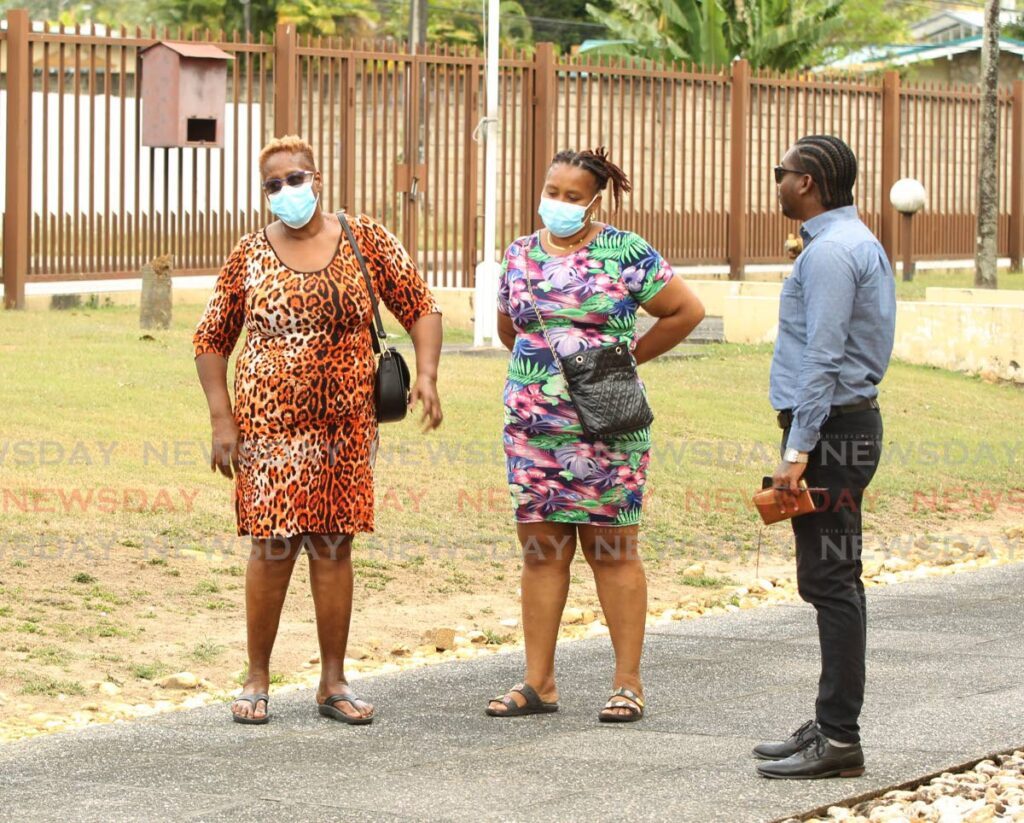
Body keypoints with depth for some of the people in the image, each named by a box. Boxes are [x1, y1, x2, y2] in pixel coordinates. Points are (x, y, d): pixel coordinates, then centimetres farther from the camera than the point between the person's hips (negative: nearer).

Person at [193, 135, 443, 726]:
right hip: (268, 426, -1)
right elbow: (212, 340, 9)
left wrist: (427, 374, -9)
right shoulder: (250, 256, 4)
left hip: (344, 427, 1)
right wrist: (222, 418, 0)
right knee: (273, 548, -3)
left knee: (333, 547, 5)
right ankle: (258, 680, 9)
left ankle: (334, 683, 13)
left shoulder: (366, 242, 4)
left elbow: (421, 308, 7)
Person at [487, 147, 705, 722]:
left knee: (613, 548, -1)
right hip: (531, 426, 4)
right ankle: (539, 683, 10)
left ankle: (628, 684, 3)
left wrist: (625, 356, 3)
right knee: (541, 548, 5)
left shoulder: (625, 254, -4)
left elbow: (687, 311, -1)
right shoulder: (521, 255, 11)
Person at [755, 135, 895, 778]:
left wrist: (800, 449, -23)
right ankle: (831, 725, 17)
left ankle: (839, 739, -10)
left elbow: (823, 358, -21)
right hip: (850, 422, 11)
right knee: (831, 580, 13)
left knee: (830, 580, -10)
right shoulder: (857, 243, 18)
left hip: (831, 431, -11)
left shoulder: (831, 252, -16)